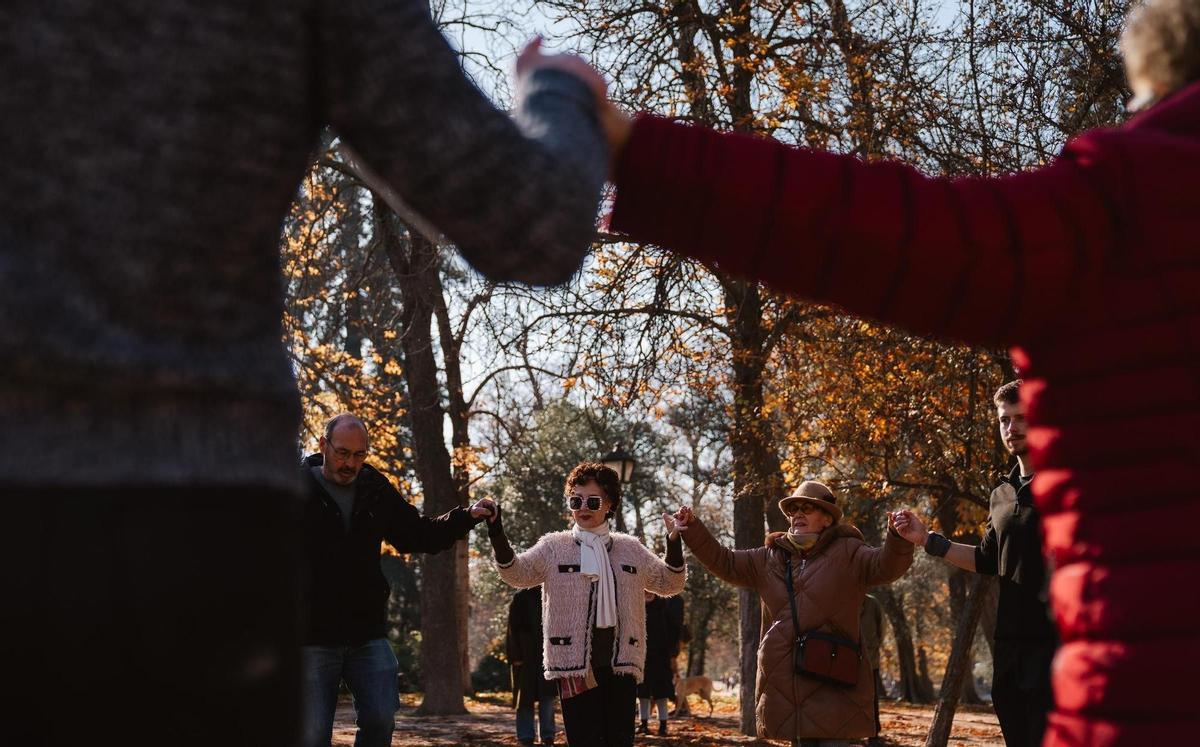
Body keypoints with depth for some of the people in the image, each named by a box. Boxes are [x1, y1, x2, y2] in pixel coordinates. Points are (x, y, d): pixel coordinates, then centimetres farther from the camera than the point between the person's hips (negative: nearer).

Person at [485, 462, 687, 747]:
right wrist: (497, 532, -18)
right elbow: (517, 573, -3)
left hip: (621, 663, 3)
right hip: (576, 663, -3)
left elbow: (669, 583, 18)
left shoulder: (631, 549, 14)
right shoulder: (554, 547, 6)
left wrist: (674, 547, 1)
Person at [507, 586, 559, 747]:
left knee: (548, 696, 2)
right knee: (526, 697, 2)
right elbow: (513, 630, -6)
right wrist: (516, 656, -13)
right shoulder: (520, 599, -2)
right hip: (525, 657, -3)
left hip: (546, 655, 4)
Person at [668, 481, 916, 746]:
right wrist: (691, 529, 9)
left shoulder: (847, 554, 0)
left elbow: (885, 565, -14)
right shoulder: (770, 559, 15)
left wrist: (898, 539, -35)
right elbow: (724, 562, 19)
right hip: (786, 682, 5)